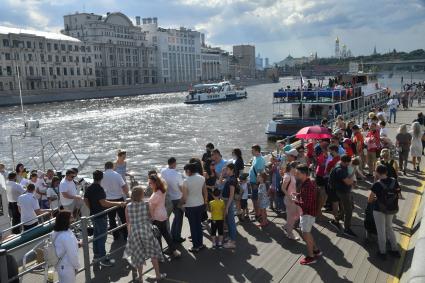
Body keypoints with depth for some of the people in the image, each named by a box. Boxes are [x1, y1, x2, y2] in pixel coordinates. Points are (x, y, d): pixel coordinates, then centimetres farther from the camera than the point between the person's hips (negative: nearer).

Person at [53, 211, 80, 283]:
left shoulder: (55, 233, -5)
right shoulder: (67, 236, -32)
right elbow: (72, 254, -24)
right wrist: (76, 266, -9)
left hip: (60, 266, 8)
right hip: (67, 267, -8)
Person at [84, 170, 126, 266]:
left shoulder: (89, 188, 5)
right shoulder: (99, 189, -22)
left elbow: (85, 200, 14)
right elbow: (103, 203, -29)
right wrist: (118, 203, -28)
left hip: (93, 215, 9)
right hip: (100, 216, -9)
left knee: (96, 235, 18)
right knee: (102, 237, -2)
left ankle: (96, 255, 28)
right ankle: (103, 259, 5)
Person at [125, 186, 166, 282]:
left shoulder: (128, 207, -6)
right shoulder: (146, 205, -11)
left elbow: (128, 222, 3)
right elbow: (150, 217, 0)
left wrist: (129, 233, 15)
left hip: (134, 232, 2)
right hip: (146, 231, -2)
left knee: (138, 255, 16)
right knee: (153, 252, 15)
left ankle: (140, 277, 26)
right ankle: (158, 275, 23)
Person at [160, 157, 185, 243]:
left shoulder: (163, 171, -9)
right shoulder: (178, 174, -25)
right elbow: (182, 188, -14)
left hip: (168, 198, 6)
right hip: (178, 199, -6)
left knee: (176, 216, 24)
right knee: (179, 218, 12)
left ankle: (172, 235, 30)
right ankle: (177, 238, 21)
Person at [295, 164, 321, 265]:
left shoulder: (308, 186, -27)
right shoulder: (305, 183, 4)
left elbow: (306, 204, -29)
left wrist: (295, 201, -17)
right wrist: (298, 195, 0)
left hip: (308, 213, -10)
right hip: (306, 212, 10)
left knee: (306, 234, 2)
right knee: (307, 233, 22)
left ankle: (311, 257, 14)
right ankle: (316, 250, 36)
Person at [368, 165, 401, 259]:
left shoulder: (376, 184, -20)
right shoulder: (394, 181, -7)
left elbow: (370, 200, -12)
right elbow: (397, 194, 3)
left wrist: (375, 199, 10)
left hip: (379, 210, -5)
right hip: (391, 209, 5)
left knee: (381, 231, 11)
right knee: (389, 228, 24)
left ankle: (382, 252, 22)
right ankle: (395, 250, 30)